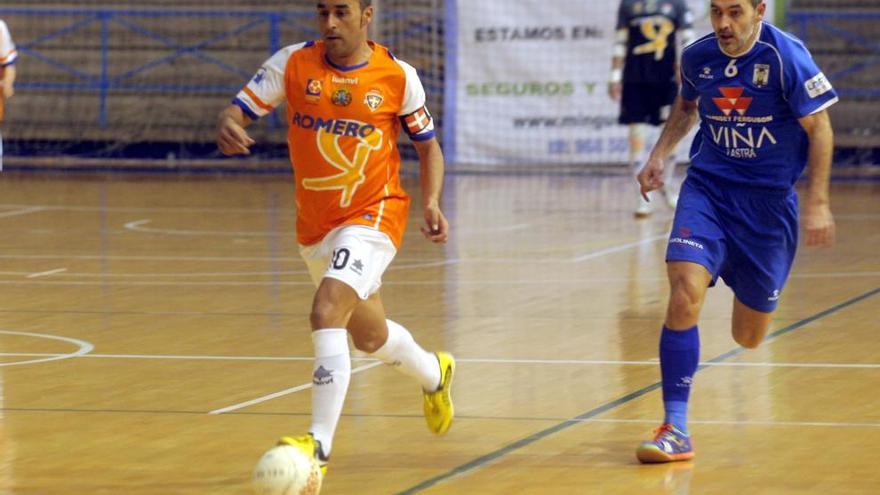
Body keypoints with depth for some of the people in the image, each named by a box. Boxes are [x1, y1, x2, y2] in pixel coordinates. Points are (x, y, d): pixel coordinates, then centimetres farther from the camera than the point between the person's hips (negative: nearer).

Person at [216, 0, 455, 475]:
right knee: (369, 335, 22)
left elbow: (428, 147, 5)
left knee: (327, 314, -27)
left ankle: (319, 445, -25)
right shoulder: (293, 63, -5)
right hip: (314, 223, 5)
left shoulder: (398, 76, -8)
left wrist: (431, 202, -11)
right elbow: (238, 110, -9)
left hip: (373, 216, -5)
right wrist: (227, 127, -34)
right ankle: (435, 374, 54)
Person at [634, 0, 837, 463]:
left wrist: (817, 203, -12)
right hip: (707, 186, 2)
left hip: (768, 198, -2)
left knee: (748, 338, 8)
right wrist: (659, 155, 7)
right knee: (685, 294, -24)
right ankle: (675, 429, -19)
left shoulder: (786, 56, -16)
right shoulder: (697, 56, -3)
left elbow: (819, 128, -9)